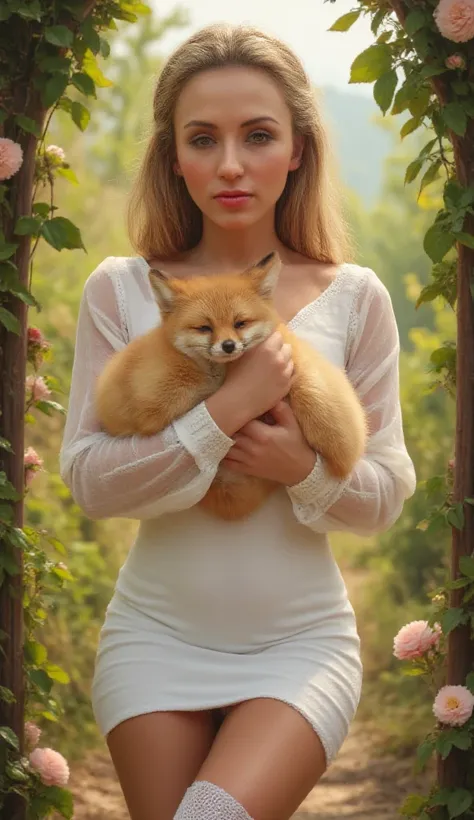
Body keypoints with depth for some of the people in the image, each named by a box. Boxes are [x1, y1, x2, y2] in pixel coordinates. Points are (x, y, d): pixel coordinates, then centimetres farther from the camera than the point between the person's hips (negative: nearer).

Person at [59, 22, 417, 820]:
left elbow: (387, 493, 2)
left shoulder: (354, 298, -1)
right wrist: (226, 411, -21)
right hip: (158, 639, 1)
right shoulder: (121, 291, -2)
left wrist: (304, 470, -19)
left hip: (301, 642, -1)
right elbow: (88, 479, -8)